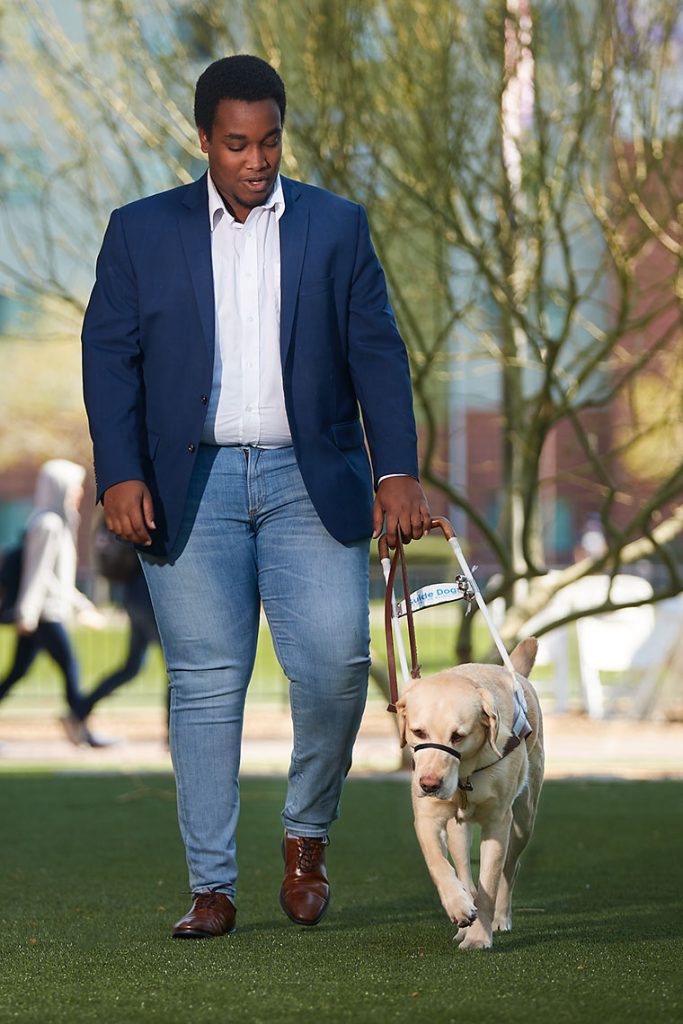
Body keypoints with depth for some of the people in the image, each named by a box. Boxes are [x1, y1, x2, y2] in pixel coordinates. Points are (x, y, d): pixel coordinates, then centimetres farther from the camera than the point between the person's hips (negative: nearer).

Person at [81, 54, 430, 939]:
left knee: (335, 664, -11)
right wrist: (120, 474, -8)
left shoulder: (336, 226, 9)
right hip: (190, 486, 0)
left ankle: (307, 835, 14)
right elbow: (109, 356, 4)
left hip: (309, 478, 0)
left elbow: (376, 351, 6)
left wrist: (397, 471, -5)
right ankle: (211, 888, 5)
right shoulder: (142, 231, 8)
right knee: (204, 685, -1)